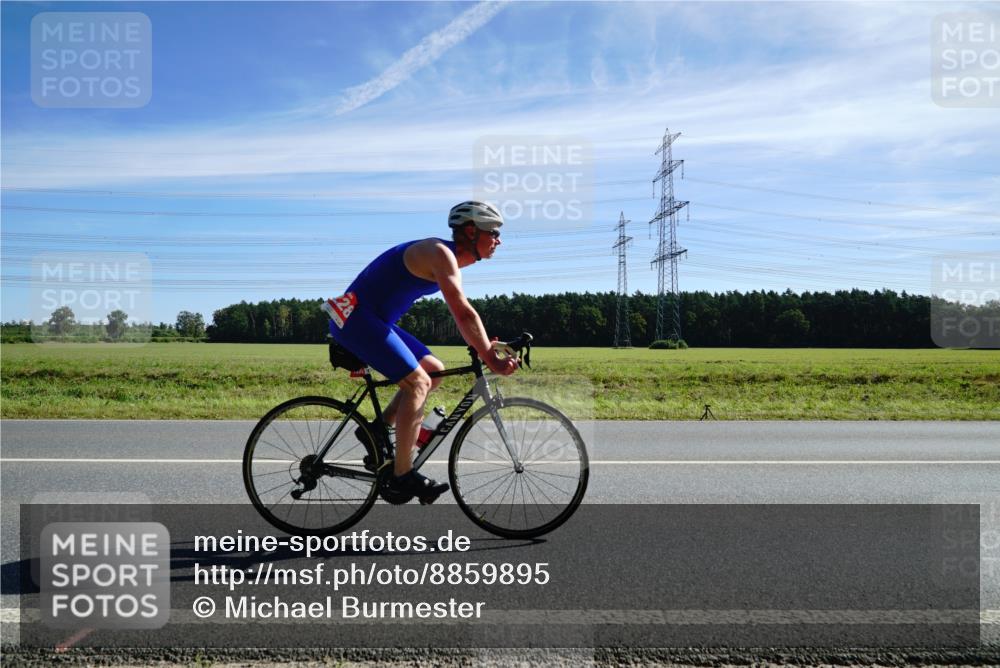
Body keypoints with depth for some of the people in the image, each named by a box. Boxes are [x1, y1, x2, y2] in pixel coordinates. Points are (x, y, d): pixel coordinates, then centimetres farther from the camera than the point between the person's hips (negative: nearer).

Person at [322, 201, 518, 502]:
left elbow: (462, 315, 16)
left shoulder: (451, 259, 13)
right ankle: (402, 474, -11)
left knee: (434, 370, 9)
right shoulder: (440, 253, -18)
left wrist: (487, 349, 8)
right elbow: (463, 313, -28)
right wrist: (491, 360, -28)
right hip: (356, 318, -10)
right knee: (417, 382, -17)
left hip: (375, 321, 10)